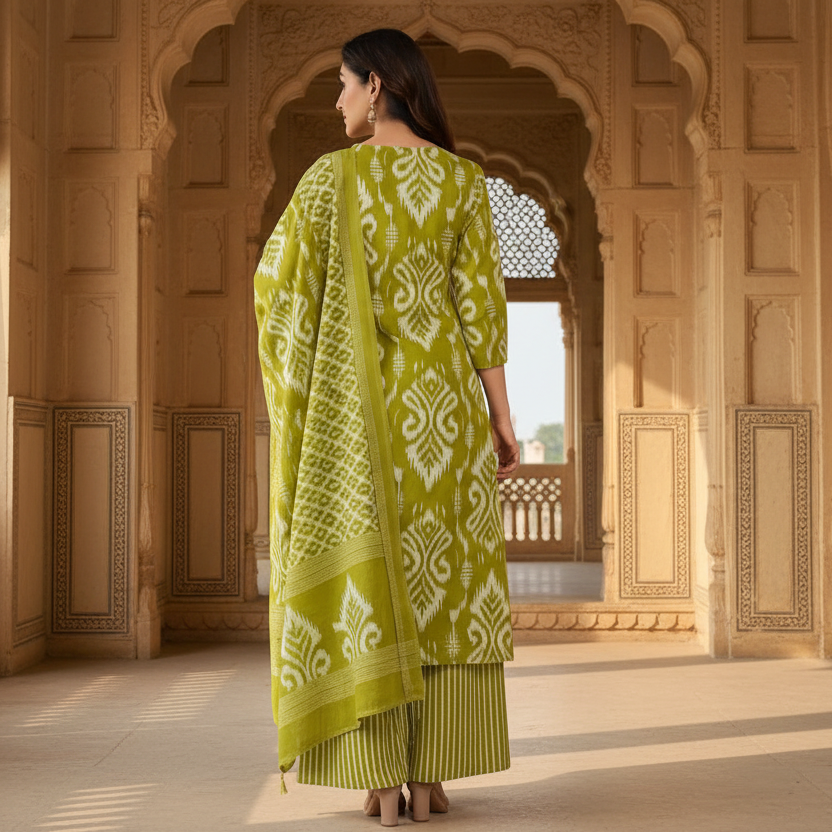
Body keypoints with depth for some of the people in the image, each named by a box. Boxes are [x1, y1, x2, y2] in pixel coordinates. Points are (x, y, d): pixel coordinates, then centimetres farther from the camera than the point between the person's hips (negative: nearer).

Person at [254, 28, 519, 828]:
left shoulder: (329, 176, 0)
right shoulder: (462, 178, 1)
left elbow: (276, 285, -5)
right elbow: (478, 303, -4)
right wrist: (501, 417, 0)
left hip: (355, 401, 0)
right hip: (440, 401, 1)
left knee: (365, 579, 3)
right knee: (443, 581, 6)